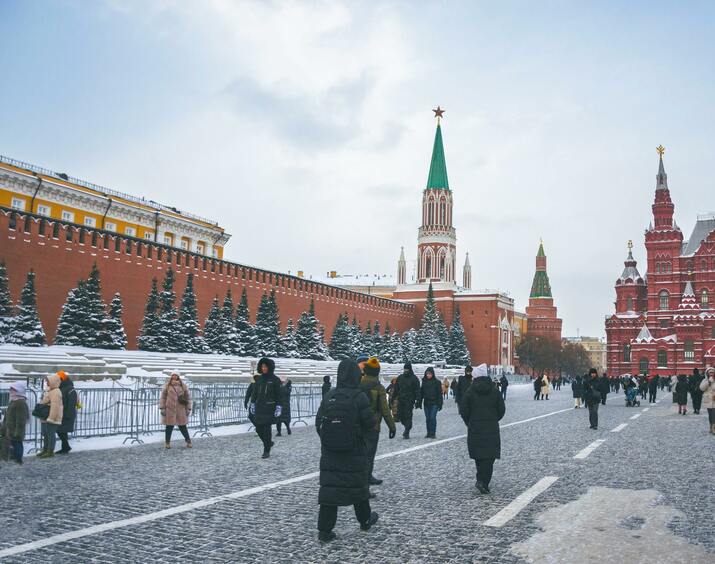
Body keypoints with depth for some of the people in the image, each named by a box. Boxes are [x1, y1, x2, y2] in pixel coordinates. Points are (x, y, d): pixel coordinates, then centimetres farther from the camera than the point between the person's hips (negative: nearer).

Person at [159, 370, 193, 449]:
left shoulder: (183, 386, 5)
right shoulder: (167, 386, 2)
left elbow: (188, 397, 8)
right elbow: (162, 397, 3)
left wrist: (188, 409, 4)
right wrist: (162, 408, -3)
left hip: (180, 410, 0)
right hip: (169, 409, 0)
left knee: (182, 426, 3)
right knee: (169, 426, 3)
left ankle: (188, 441, 16)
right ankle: (167, 442, 17)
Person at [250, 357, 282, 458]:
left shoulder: (275, 380, -5)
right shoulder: (259, 379, 7)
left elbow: (278, 395, -5)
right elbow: (254, 392, 13)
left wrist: (278, 407, -10)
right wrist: (252, 404, 9)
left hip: (269, 408, -5)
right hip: (259, 407, 5)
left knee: (266, 428, -5)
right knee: (258, 428, 5)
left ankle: (267, 451, 5)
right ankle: (269, 442, 30)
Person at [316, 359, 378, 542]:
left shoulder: (329, 396, -2)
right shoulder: (359, 397, -14)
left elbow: (318, 423, 2)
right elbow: (369, 424, -13)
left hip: (329, 452, 3)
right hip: (355, 452, -2)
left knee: (329, 487, 4)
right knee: (358, 485, 15)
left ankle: (324, 530, 2)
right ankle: (365, 520, 33)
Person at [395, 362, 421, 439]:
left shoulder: (414, 378, -3)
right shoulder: (400, 377, 11)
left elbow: (417, 390, -6)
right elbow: (396, 389, 16)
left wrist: (417, 400, -14)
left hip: (409, 401, -5)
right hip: (400, 400, 5)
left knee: (408, 416, -7)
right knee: (400, 415, 6)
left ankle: (406, 433, -1)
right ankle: (407, 427, 30)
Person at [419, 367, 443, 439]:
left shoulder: (437, 382, -3)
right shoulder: (424, 381, 7)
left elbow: (440, 393, -3)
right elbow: (421, 392, 12)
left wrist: (440, 404, -7)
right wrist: (419, 402, 7)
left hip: (434, 403, -4)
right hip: (426, 403, 4)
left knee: (432, 417, -11)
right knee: (427, 418, 6)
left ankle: (433, 433, -4)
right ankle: (428, 433, 14)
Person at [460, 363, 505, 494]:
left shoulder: (470, 392, -2)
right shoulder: (495, 392, 1)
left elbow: (464, 412, -3)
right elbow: (502, 410, 3)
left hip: (474, 429, 0)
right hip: (491, 429, 0)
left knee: (478, 455, 13)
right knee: (489, 456, 0)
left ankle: (481, 480, 19)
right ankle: (483, 482, -11)